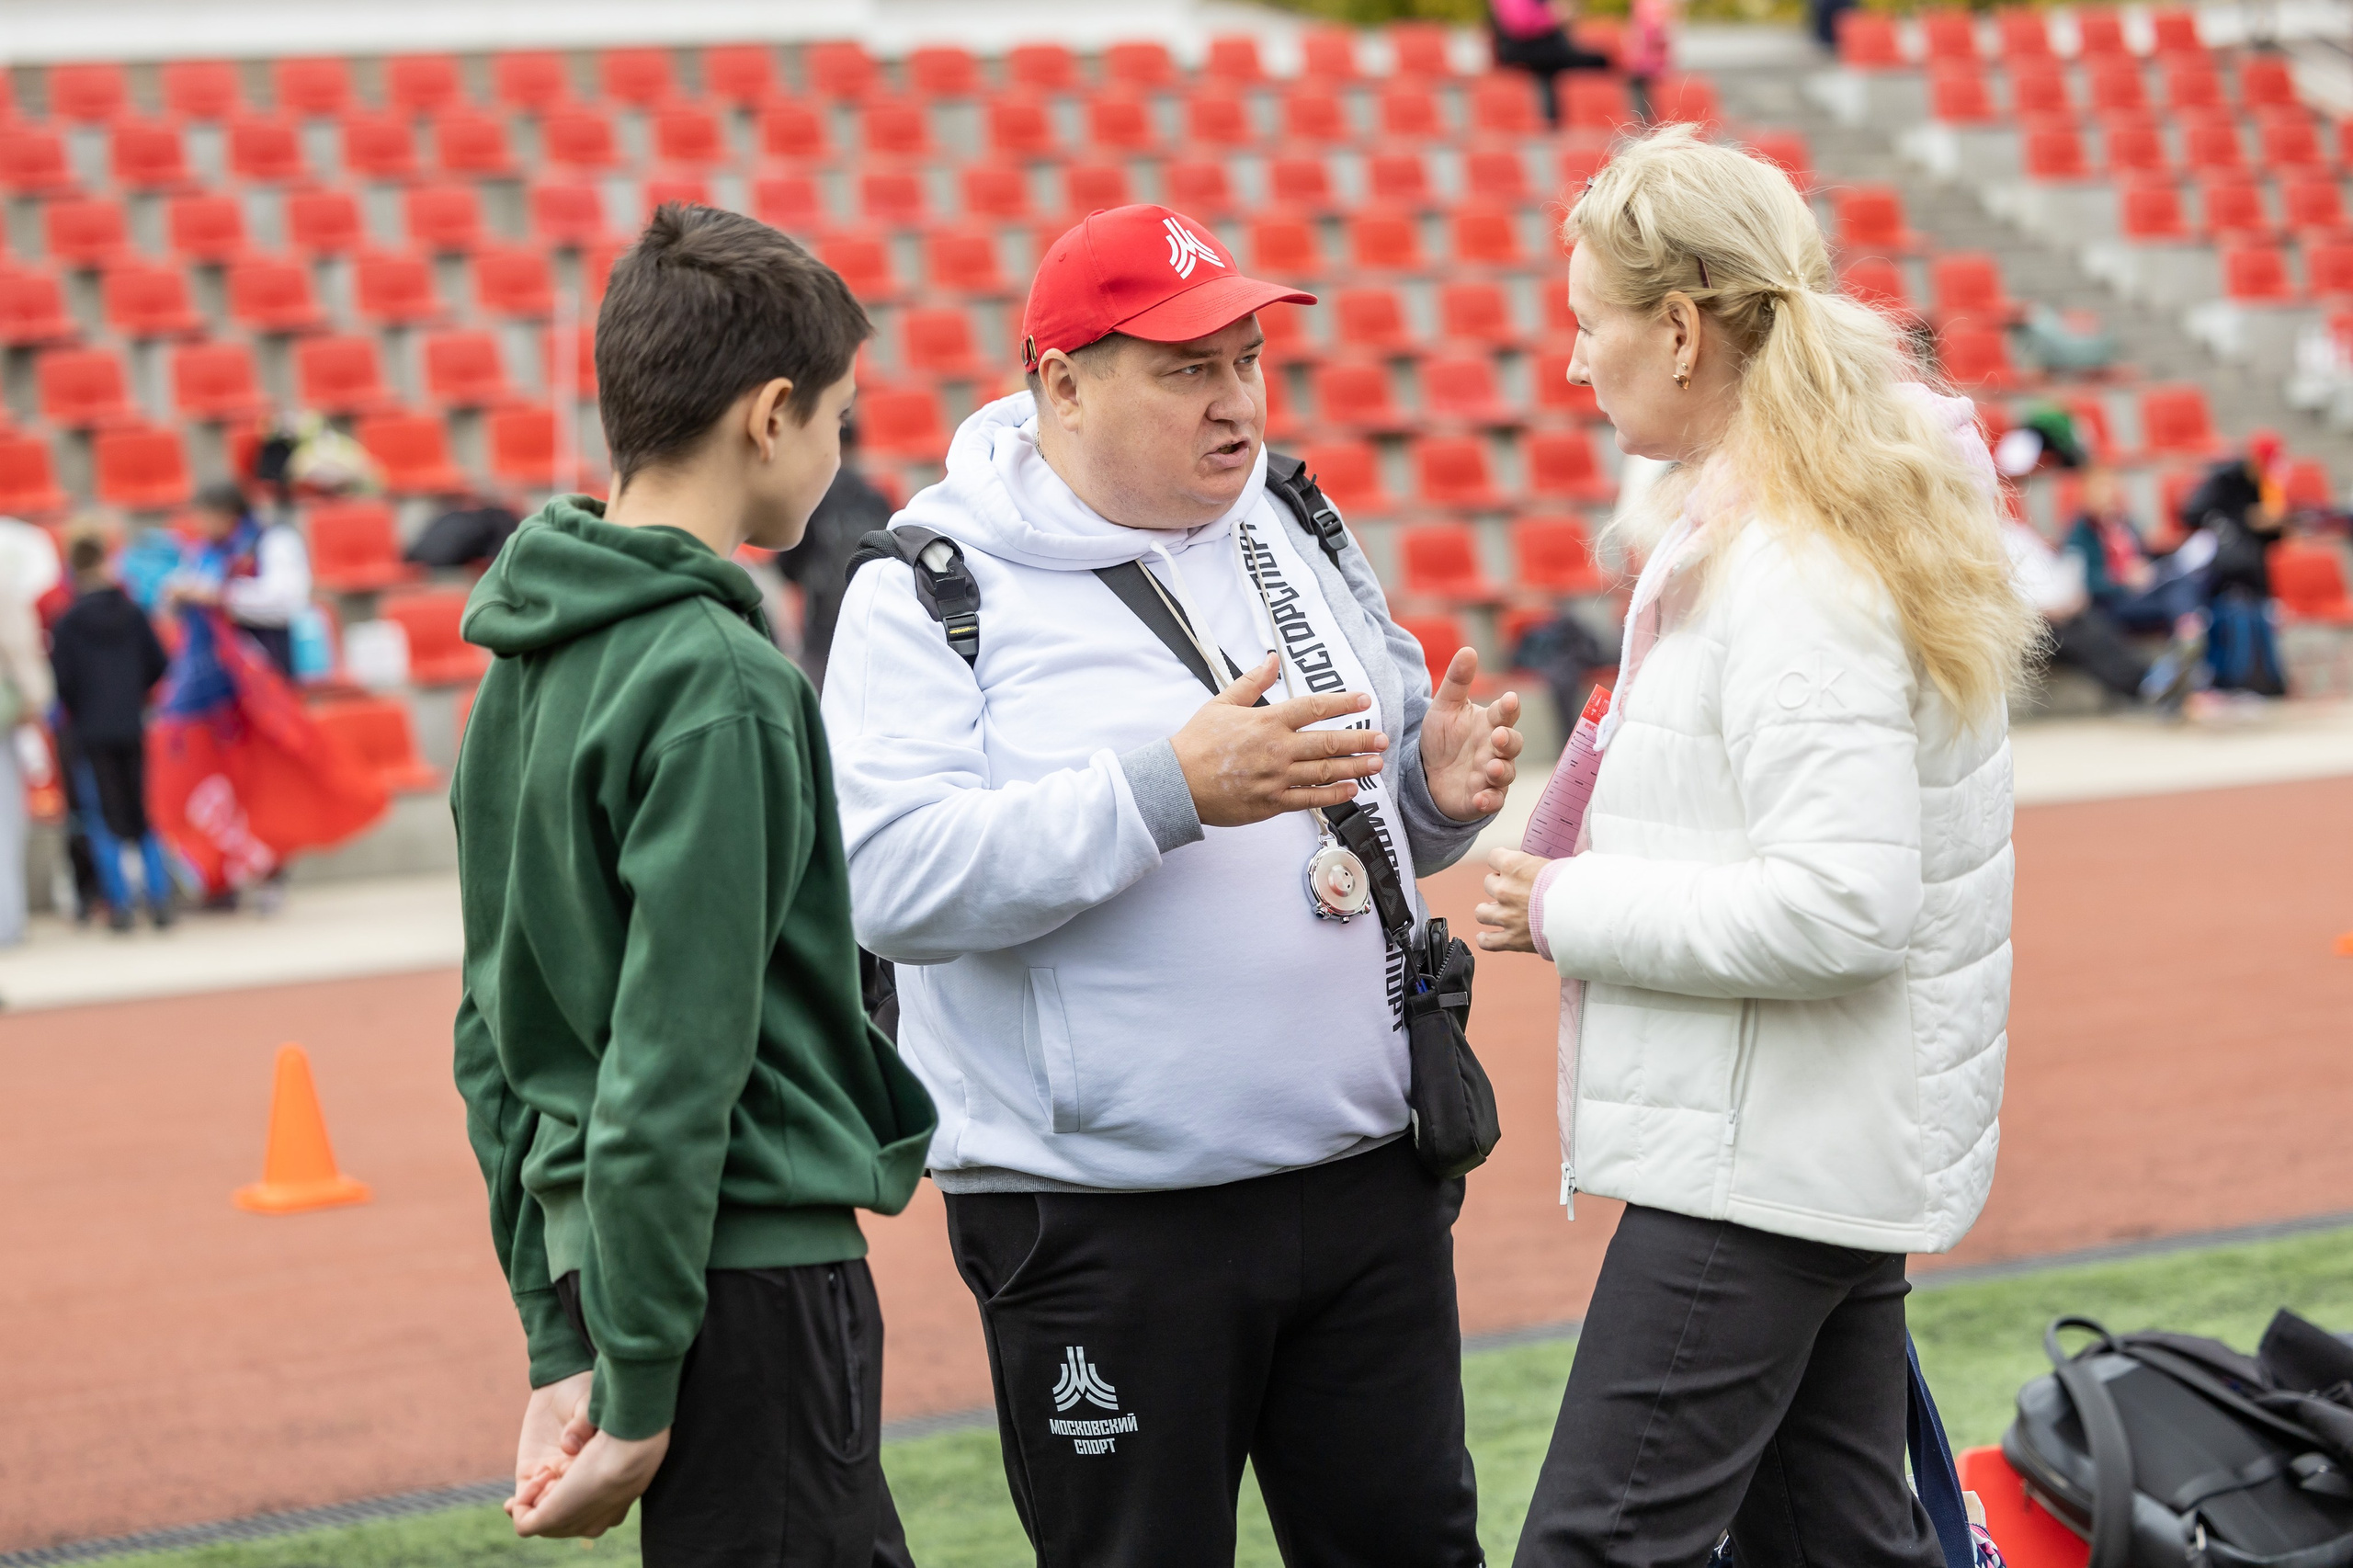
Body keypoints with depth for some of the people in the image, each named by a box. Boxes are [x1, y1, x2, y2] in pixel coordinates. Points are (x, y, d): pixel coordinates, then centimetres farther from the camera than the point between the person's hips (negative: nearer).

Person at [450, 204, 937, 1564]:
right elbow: (673, 1058, -20)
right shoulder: (721, 686, -16)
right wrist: (639, 1397, -17)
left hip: (597, 1244, 9)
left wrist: (564, 1341, 16)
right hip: (750, 1266, -9)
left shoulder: (529, 664, 11)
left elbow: (495, 1032, 14)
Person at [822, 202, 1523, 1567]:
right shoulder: (933, 592, -8)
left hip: (1372, 1185, 6)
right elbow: (890, 880, -20)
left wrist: (1440, 789, -2)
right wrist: (1172, 789, -27)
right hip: (1102, 1226, -5)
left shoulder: (1297, 528, 12)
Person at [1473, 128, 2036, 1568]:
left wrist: (1574, 910, -17)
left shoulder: (1790, 577, -20)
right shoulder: (1855, 516, 12)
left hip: (1761, 1168, -11)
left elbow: (1839, 907, -26)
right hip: (1843, 1150, 11)